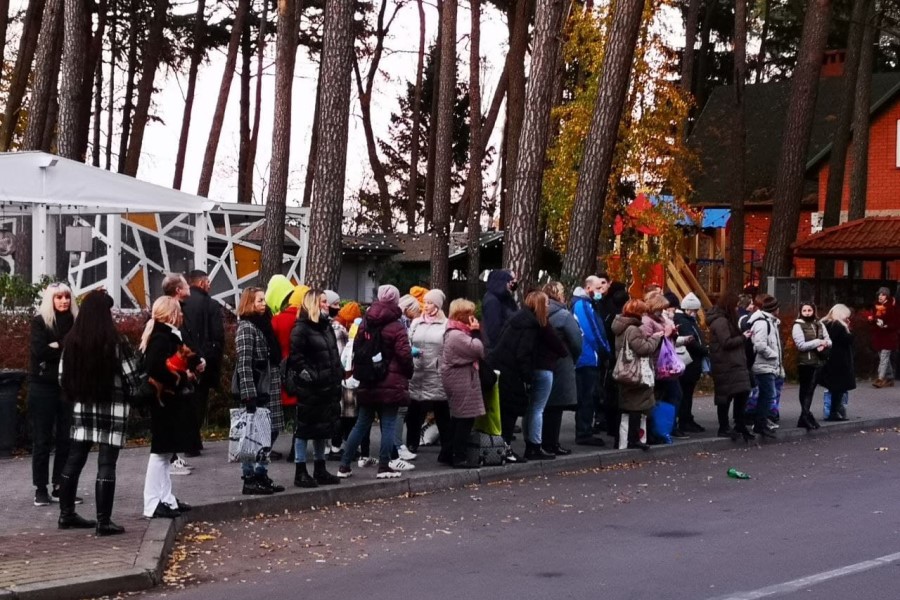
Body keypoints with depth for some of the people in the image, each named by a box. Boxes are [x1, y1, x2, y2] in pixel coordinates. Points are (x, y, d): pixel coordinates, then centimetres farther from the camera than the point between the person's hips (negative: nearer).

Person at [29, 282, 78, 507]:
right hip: (43, 386, -3)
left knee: (65, 439, 4)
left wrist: (57, 346, -12)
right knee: (43, 439, 1)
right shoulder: (40, 321, -2)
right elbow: (40, 350, -15)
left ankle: (60, 487, 11)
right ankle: (40, 489, 7)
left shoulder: (75, 320, 8)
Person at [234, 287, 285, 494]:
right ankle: (249, 479, 1)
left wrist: (278, 386, 17)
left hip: (268, 390, 9)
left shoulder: (264, 324, 16)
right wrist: (249, 395, -23)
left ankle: (261, 476, 17)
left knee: (270, 432, 10)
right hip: (254, 390, -9)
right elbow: (244, 364, -18)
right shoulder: (246, 327, -11)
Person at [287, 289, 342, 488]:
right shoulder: (301, 328, -10)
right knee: (304, 428, -2)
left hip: (328, 387, 8)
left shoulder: (327, 326, 16)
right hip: (309, 389, -8)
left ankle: (320, 470, 22)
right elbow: (295, 356, -17)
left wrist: (339, 373, 15)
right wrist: (307, 375, -22)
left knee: (324, 428, 13)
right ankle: (300, 472, 3)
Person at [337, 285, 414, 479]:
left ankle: (344, 466, 12)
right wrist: (408, 374, 3)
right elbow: (404, 355, -13)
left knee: (362, 424, 12)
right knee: (388, 425, 1)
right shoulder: (396, 327, -11)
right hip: (391, 383, -5)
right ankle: (384, 467, 1)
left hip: (368, 383, 5)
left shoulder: (365, 323, 6)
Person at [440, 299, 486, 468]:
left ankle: (452, 454, 18)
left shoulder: (456, 333, 16)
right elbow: (478, 351, -19)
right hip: (462, 383, -11)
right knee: (465, 419, -8)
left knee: (458, 419, 14)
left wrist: (474, 333, 10)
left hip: (460, 381, 11)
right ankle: (459, 457, -7)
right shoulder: (457, 335, -19)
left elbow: (471, 352, 20)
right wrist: (476, 332, -11)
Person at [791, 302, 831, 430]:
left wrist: (824, 345, -12)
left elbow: (829, 341, 11)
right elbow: (801, 345, -14)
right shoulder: (798, 326, -5)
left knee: (810, 389, 9)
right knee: (806, 389, -2)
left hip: (818, 361, 5)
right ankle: (806, 416, 0)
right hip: (805, 362, -5)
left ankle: (805, 416, 15)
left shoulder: (819, 325, 13)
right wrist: (818, 342, -12)